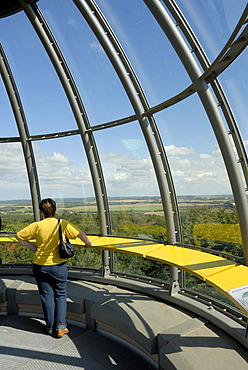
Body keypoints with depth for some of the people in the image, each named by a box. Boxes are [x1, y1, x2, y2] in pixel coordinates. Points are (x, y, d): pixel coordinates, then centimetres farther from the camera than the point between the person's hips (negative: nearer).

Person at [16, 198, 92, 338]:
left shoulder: (36, 226, -6)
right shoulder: (63, 224, -10)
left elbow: (19, 236, 2)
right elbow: (80, 234, -13)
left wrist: (33, 247, 8)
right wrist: (88, 243, 5)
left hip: (40, 266, 1)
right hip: (58, 266, -1)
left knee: (47, 297, 13)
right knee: (60, 296, 14)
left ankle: (50, 328, 23)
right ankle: (61, 327, 14)